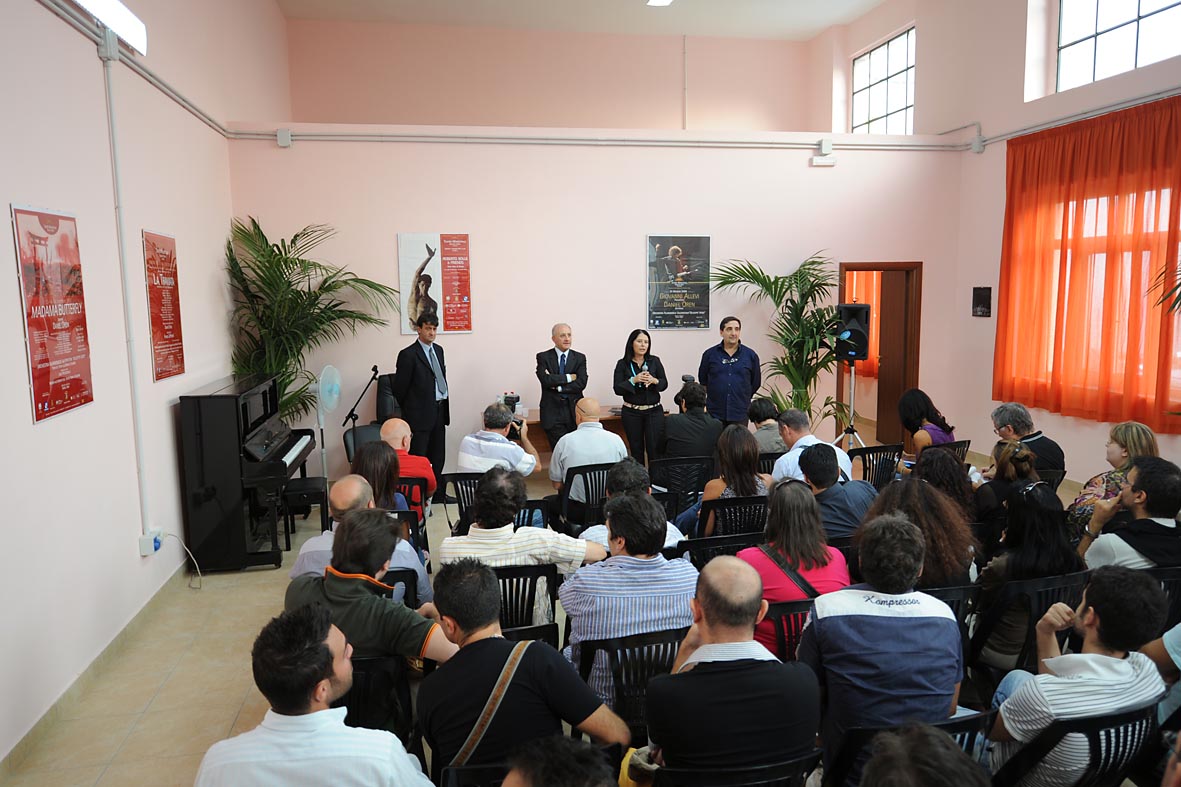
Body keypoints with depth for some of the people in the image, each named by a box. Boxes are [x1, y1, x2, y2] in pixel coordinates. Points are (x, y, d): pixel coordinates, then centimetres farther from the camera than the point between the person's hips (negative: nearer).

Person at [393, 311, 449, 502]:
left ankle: (436, 493, 26)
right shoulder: (408, 354, -11)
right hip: (421, 413, -7)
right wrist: (409, 410, 2)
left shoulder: (438, 350, 13)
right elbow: (399, 388, -8)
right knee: (418, 457, -1)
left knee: (438, 457, 14)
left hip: (439, 411, 7)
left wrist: (444, 405, 13)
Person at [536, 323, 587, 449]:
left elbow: (581, 383, -5)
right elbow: (545, 379, -14)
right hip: (552, 412, -1)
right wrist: (569, 377, -9)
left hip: (574, 411, 2)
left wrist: (557, 386, -10)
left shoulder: (580, 358, 7)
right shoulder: (543, 357, 3)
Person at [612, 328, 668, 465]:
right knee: (636, 449, 7)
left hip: (654, 411, 0)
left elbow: (664, 383, 6)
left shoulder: (655, 361, 3)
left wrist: (654, 381, -15)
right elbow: (618, 389, -5)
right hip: (632, 412, 0)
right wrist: (633, 380, -19)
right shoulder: (622, 364, 0)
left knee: (655, 448, -6)